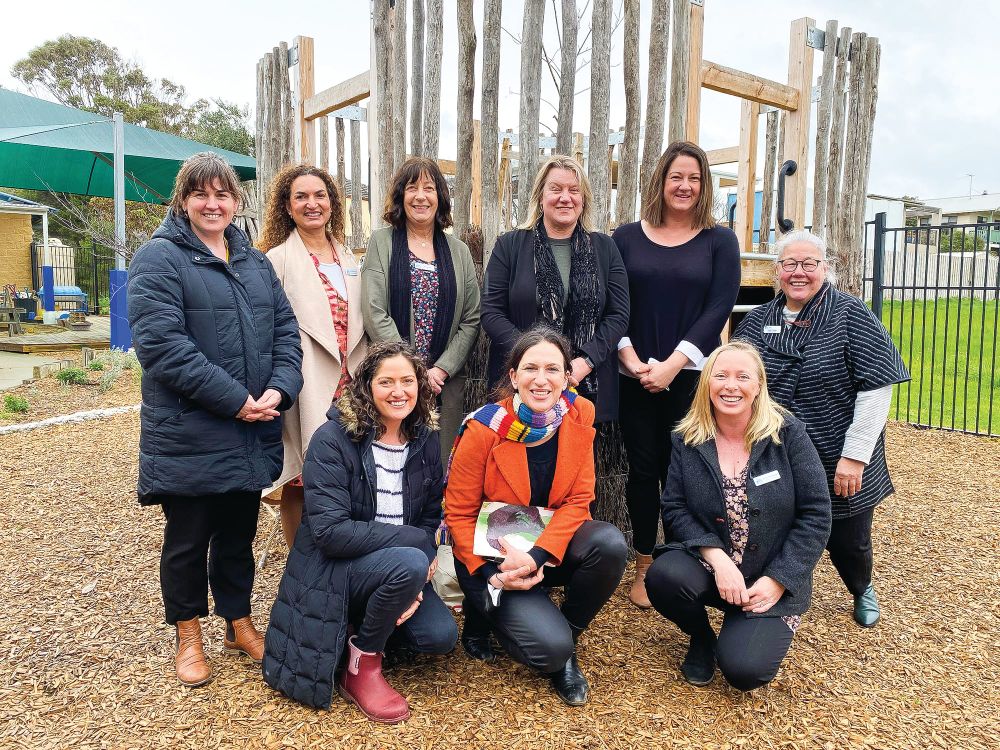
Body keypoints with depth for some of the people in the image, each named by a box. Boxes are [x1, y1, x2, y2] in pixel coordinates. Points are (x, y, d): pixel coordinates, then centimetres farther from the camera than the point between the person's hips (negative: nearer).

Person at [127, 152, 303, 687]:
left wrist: (279, 390, -10)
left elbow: (285, 329, 8)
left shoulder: (255, 262, 14)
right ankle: (188, 636, 30)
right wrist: (235, 400, -20)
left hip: (252, 434, 5)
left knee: (239, 532, 17)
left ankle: (239, 623, 35)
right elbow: (161, 343, -18)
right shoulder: (159, 258, -6)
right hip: (188, 435, -5)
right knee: (188, 537, 10)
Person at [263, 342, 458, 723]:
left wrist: (416, 583, -12)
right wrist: (413, 541, -23)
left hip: (399, 568, 6)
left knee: (441, 636, -17)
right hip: (333, 570, -5)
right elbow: (330, 531, -24)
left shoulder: (425, 442, 1)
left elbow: (430, 520, 5)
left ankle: (370, 623, 12)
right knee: (409, 562, -33)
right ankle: (361, 666, -9)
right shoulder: (333, 440, -17)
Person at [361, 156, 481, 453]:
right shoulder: (381, 242, 4)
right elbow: (375, 314, -6)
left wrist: (441, 369, -6)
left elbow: (471, 320, 6)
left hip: (447, 381, 2)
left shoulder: (459, 251, 12)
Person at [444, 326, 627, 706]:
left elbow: (578, 500, -8)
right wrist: (490, 575, -22)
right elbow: (459, 515, -10)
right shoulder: (484, 429, -20)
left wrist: (536, 556, -23)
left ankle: (567, 645, 0)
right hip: (492, 557, -4)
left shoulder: (579, 415, -10)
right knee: (550, 646, -24)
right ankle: (484, 611, 10)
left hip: (550, 546, 4)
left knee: (610, 543, -27)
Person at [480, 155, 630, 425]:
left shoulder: (604, 248, 8)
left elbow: (618, 315, 3)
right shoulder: (509, 246, 3)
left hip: (587, 388, 1)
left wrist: (585, 362, -13)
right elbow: (491, 313, -3)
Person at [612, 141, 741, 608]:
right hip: (634, 377, 1)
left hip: (691, 377, -1)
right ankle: (643, 567, 19)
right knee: (643, 470, 6)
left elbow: (718, 309, -5)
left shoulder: (719, 241, 5)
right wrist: (630, 358, -12)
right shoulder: (627, 237, 7)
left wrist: (673, 364, -15)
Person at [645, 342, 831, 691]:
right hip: (707, 565, 2)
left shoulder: (788, 433, -8)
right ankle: (701, 637, 5)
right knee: (663, 577, -30)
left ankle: (752, 628, 16)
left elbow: (816, 514, -8)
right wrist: (717, 558, -22)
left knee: (744, 669, -22)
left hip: (771, 582, -2)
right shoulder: (688, 439, -3)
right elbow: (674, 508, -7)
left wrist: (777, 580, -14)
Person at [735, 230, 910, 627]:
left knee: (848, 542, 13)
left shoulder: (850, 315, -9)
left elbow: (877, 387, -13)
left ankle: (863, 591, 46)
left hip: (841, 466, -2)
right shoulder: (755, 321, 3)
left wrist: (854, 456, -17)